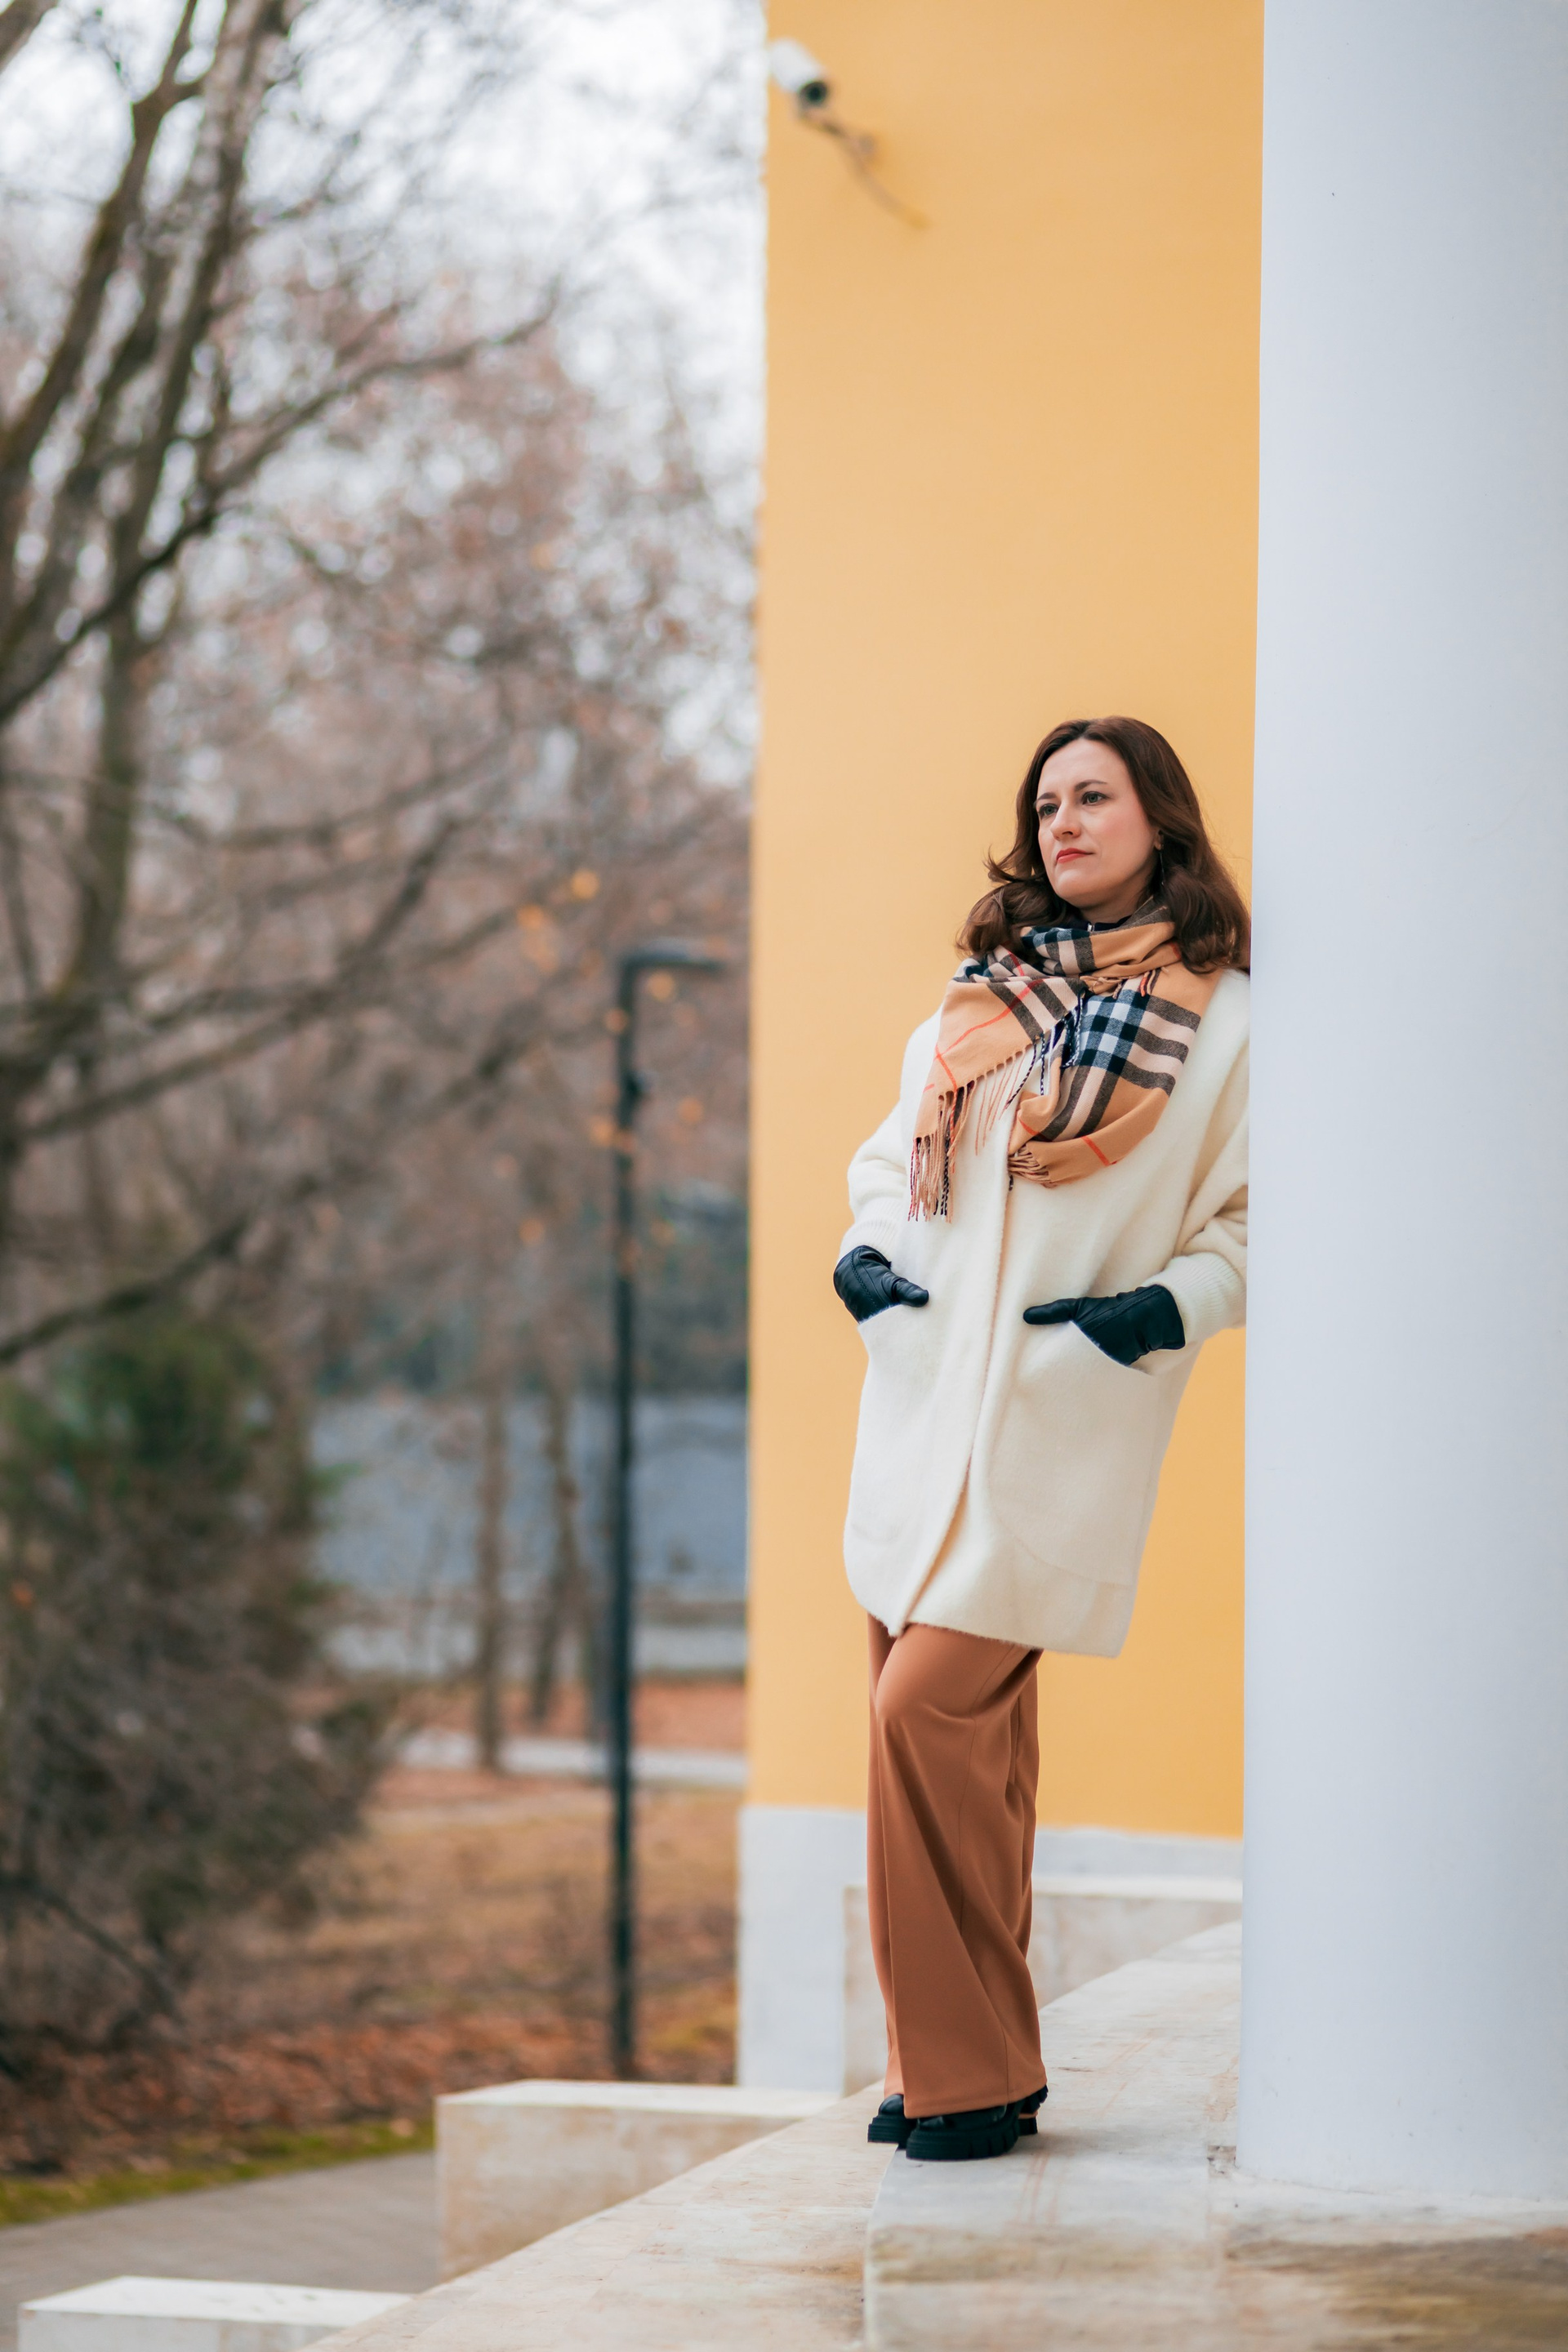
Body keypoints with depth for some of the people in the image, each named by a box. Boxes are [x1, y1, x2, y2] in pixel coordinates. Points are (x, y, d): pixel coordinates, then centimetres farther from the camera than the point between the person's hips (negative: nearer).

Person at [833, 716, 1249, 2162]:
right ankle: (952, 2064, 17)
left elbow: (1261, 1222, 0)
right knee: (971, 1727, 8)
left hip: (1062, 1420, -6)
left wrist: (1172, 1302, -16)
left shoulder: (1224, 1021, -1)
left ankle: (973, 2074, -5)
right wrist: (868, 1244, 6)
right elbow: (896, 1145, 24)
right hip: (924, 1400, 6)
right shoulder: (982, 996, 15)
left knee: (930, 1708, -15)